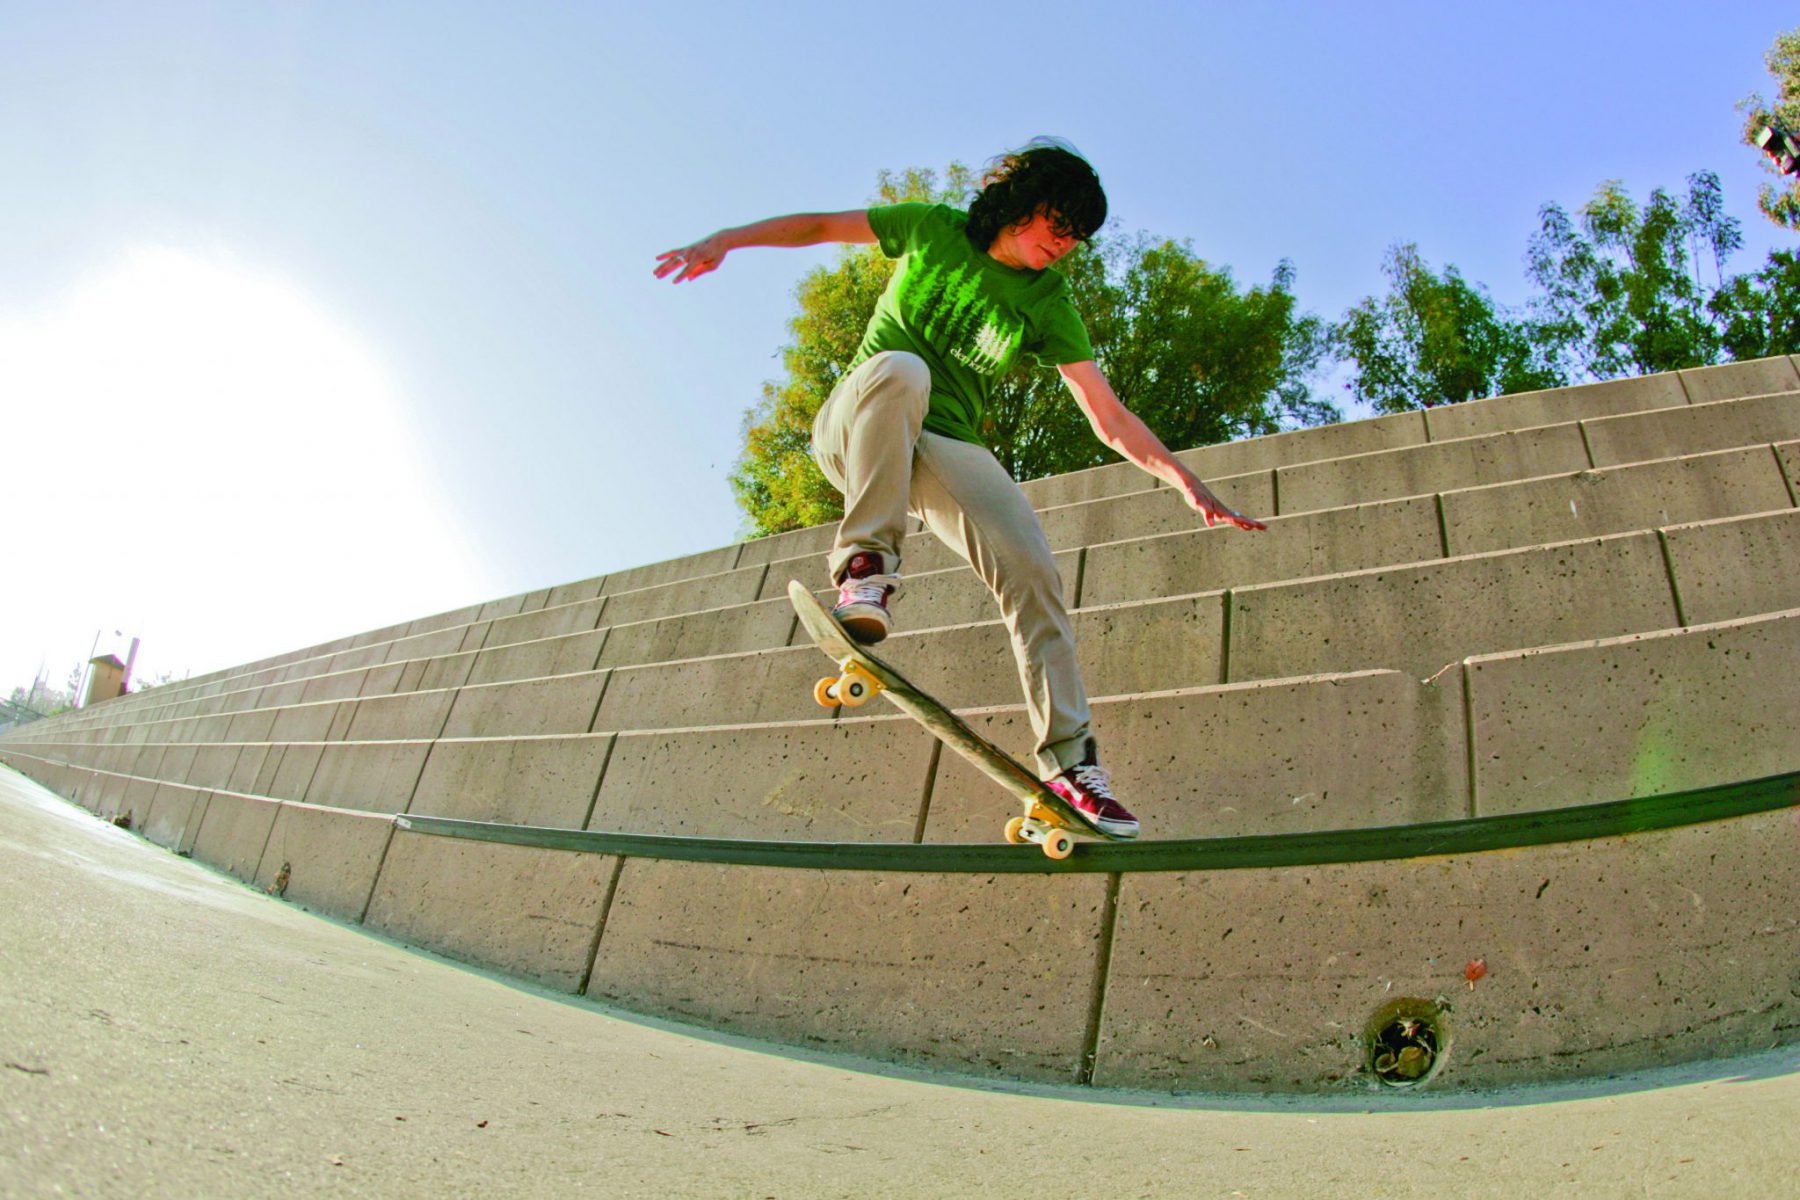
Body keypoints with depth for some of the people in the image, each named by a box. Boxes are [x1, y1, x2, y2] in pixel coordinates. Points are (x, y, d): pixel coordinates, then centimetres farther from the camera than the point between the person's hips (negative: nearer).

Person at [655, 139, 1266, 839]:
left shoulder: (1047, 304, 3)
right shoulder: (933, 230, 3)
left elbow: (1109, 417, 1)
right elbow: (823, 225, 12)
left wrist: (1187, 483, -9)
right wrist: (723, 241, 2)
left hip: (944, 448, 2)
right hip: (854, 432, -1)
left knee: (1030, 567, -22)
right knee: (900, 369, -37)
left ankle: (1069, 759, -13)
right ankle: (865, 567, -35)